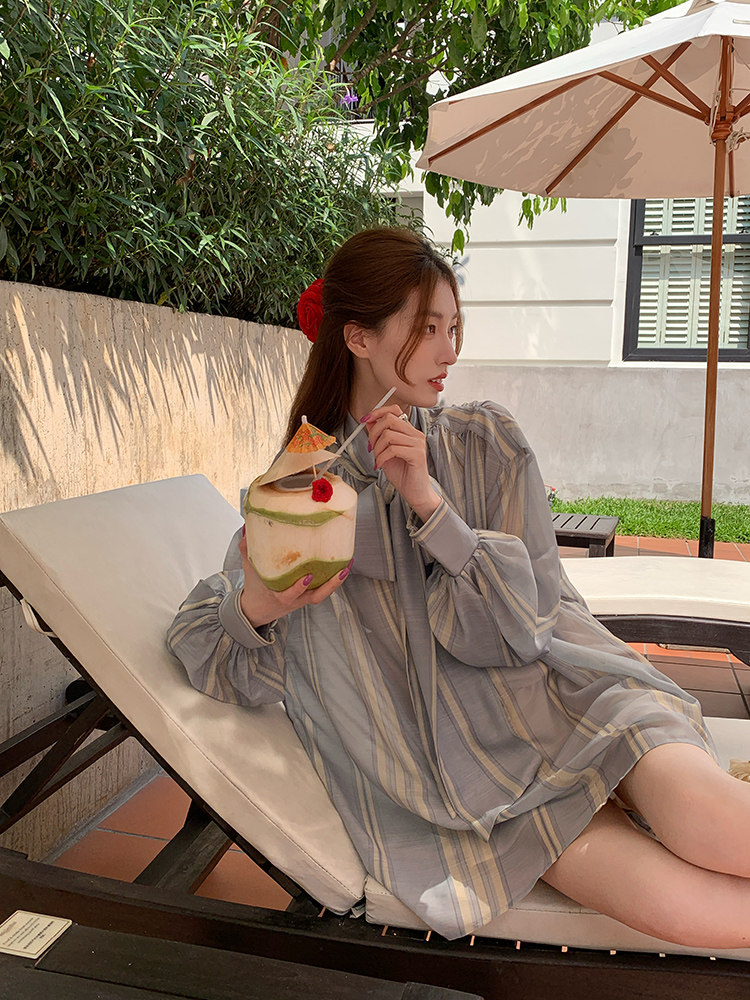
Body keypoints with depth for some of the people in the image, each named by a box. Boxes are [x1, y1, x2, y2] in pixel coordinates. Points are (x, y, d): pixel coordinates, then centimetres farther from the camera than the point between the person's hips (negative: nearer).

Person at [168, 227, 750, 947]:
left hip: (566, 691, 1)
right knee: (681, 903, -23)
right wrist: (255, 607, -17)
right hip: (469, 757, 0)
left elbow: (525, 620, -5)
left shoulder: (487, 443, 3)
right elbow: (234, 673, 6)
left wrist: (428, 501, -16)